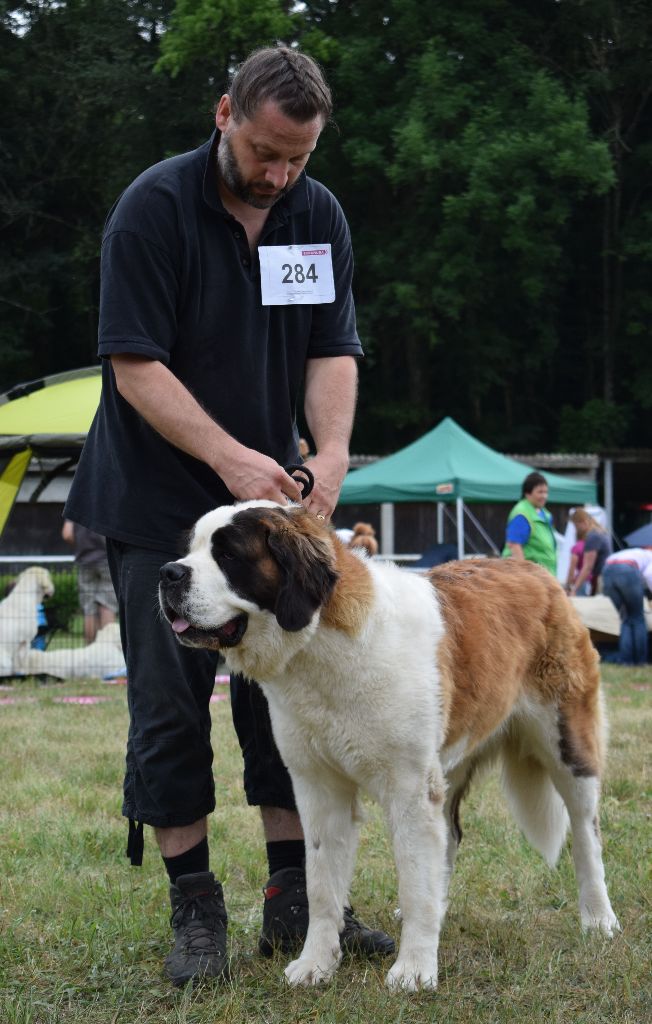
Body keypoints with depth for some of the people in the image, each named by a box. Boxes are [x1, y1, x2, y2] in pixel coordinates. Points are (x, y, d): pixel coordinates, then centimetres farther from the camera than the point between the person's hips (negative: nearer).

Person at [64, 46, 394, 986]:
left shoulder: (319, 216, 2)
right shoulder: (155, 207, -14)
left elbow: (333, 348, 1)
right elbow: (136, 368, -18)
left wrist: (332, 452, -18)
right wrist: (229, 457, -28)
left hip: (272, 496, 5)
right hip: (160, 501, -4)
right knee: (171, 706, -1)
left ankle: (294, 899, 13)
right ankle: (195, 910, 7)